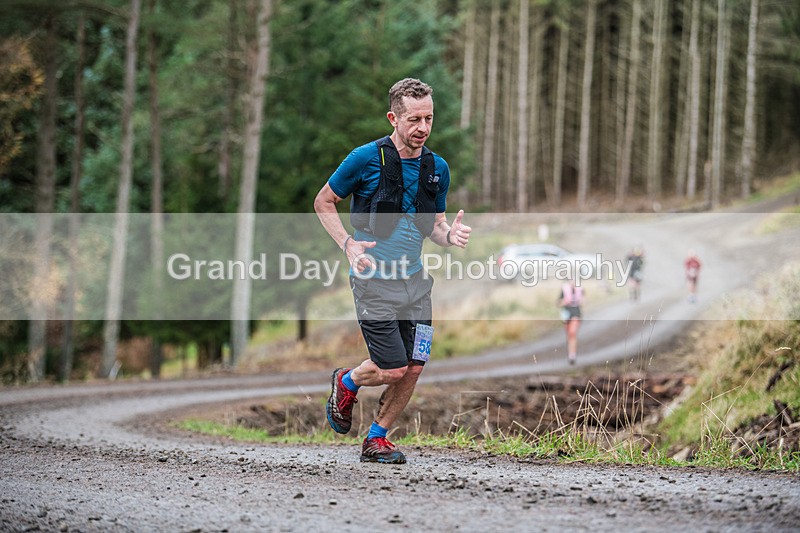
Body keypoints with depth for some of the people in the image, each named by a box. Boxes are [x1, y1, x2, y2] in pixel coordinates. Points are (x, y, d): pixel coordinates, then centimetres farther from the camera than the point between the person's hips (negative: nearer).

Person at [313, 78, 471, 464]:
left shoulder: (438, 168, 6)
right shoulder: (366, 158, -10)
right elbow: (323, 203, 1)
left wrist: (450, 235, -5)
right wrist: (348, 244, -14)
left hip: (414, 280, 5)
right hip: (373, 279, -5)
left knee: (414, 368, 1)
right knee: (393, 369, -8)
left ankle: (377, 439, 19)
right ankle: (347, 383, 24)